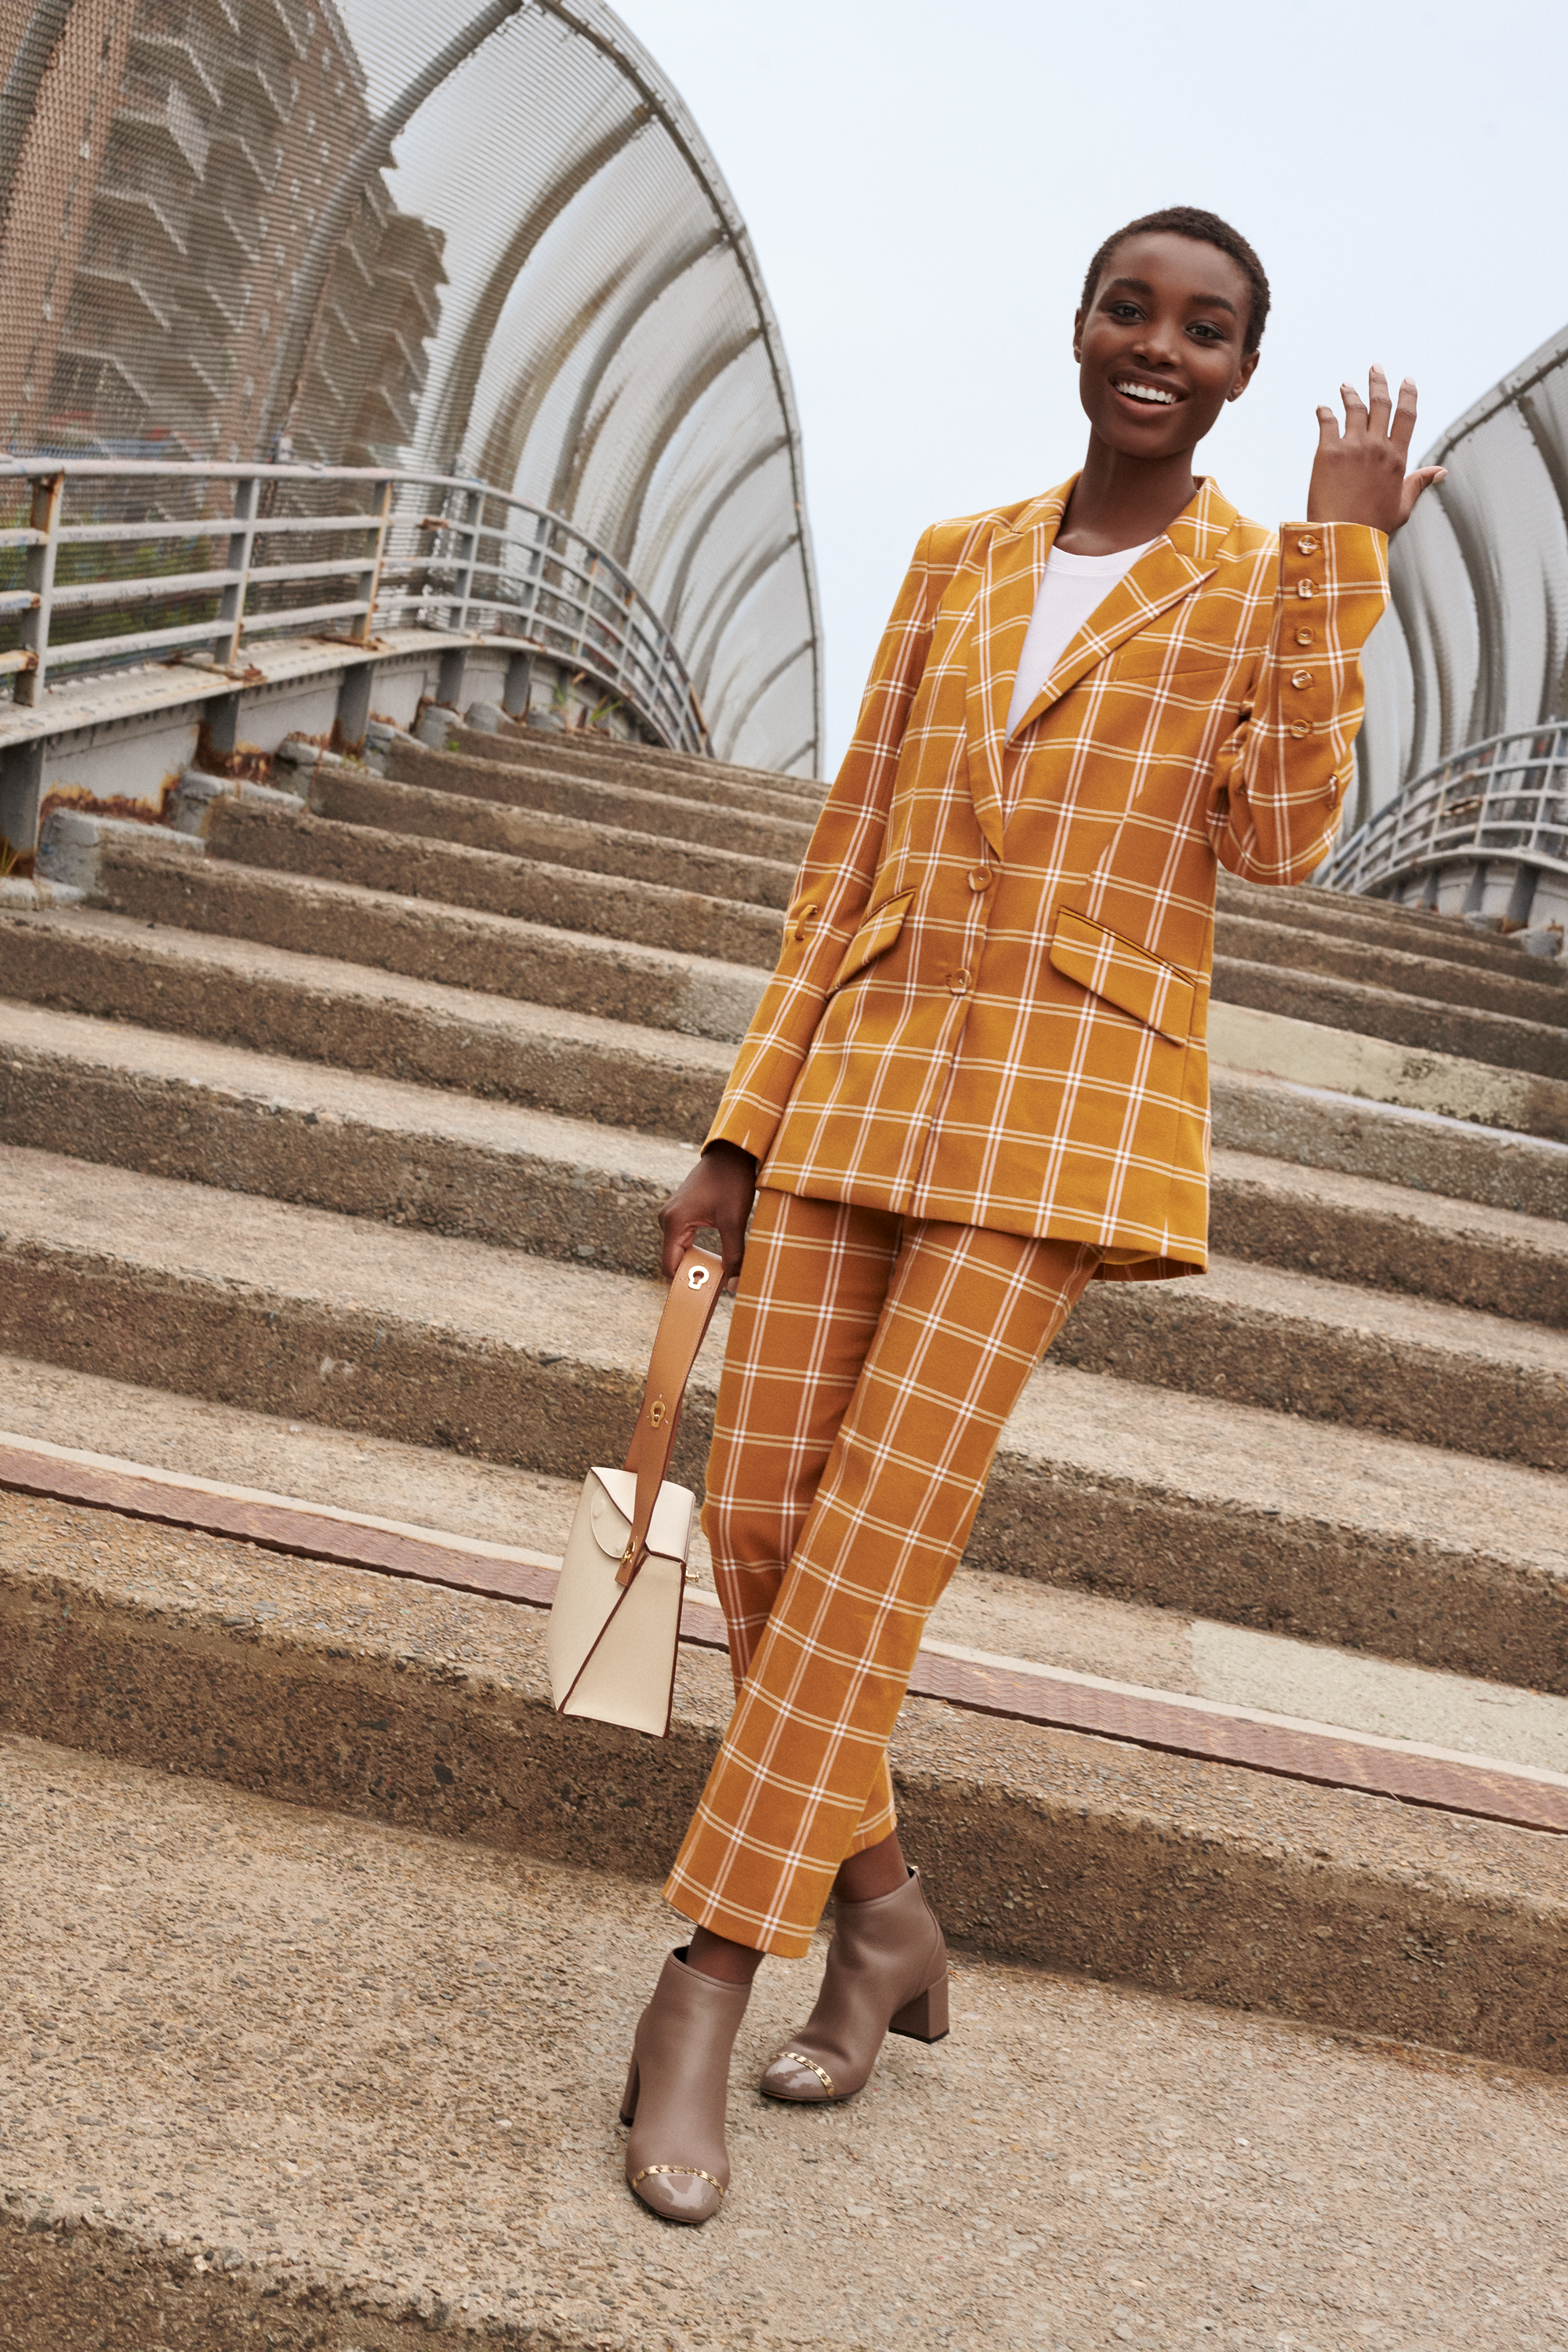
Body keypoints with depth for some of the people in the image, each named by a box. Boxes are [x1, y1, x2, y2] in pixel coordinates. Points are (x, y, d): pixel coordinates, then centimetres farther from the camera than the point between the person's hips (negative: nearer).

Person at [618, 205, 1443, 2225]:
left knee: (880, 1522, -13)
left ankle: (708, 1974, -3)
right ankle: (880, 1911, 19)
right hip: (866, 1069, 4)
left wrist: (1341, 547, -10)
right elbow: (849, 851, 14)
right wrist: (746, 1126, 10)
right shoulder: (954, 565, 16)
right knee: (760, 1508, 0)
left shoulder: (1266, 585, 7)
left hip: (1066, 1098, -4)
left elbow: (1283, 839, -9)